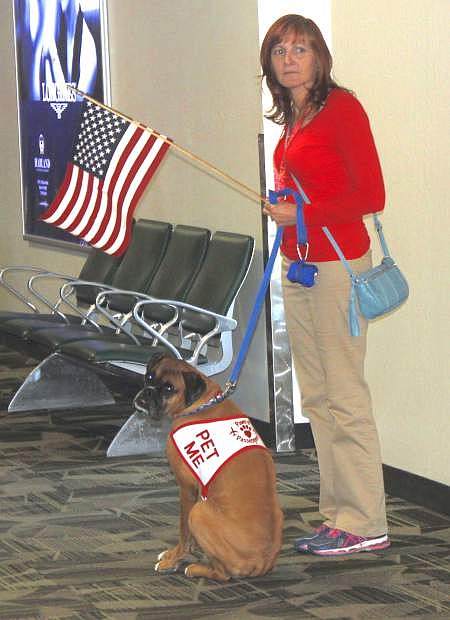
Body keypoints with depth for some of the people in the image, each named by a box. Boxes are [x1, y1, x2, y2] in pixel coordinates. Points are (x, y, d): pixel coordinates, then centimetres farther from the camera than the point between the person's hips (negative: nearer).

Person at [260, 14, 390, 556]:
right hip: (298, 264, 9)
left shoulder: (340, 107, -11)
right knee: (316, 398, 11)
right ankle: (337, 516, 18)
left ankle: (365, 524, -1)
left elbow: (370, 196, -15)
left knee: (344, 396, -7)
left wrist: (301, 213, -14)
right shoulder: (293, 119, 14)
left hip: (337, 263, -9)